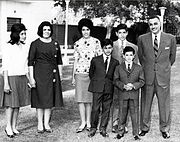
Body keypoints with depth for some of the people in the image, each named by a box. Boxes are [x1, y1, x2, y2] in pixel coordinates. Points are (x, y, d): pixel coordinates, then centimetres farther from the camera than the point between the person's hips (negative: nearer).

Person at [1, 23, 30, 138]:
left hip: (23, 78, 5)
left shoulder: (25, 47, 9)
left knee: (18, 104, 8)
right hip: (12, 78, -5)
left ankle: (14, 126, 18)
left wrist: (28, 80, 13)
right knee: (11, 103, -1)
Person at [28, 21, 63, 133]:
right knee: (40, 98, 1)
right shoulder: (35, 44, -1)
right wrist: (31, 78, -10)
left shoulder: (55, 44, 10)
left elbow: (59, 61, 13)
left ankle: (46, 123, 15)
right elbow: (30, 62, -4)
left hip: (52, 74, 4)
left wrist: (60, 75, 8)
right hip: (39, 74, -3)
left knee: (50, 98, 5)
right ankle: (40, 124, 12)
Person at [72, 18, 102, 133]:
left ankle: (89, 122, 13)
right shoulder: (77, 44, 9)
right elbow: (76, 61, 13)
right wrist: (73, 76, 11)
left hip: (93, 73, -1)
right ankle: (83, 122, 9)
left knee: (90, 98, 2)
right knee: (80, 98, 0)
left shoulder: (96, 42, 4)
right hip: (80, 73, 2)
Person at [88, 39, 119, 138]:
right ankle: (93, 128, 11)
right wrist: (95, 82, 11)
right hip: (97, 88, -1)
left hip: (109, 89, 2)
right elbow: (91, 73, 15)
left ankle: (103, 129, 17)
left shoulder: (115, 62, 8)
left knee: (106, 109, 5)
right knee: (95, 109, -3)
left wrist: (110, 84, 7)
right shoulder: (95, 60, 6)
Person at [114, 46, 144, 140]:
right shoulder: (118, 68, 4)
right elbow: (116, 80, 2)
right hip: (123, 94, 0)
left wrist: (134, 85, -14)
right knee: (122, 114, 9)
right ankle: (120, 132, 23)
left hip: (134, 95, 0)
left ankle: (136, 134, 13)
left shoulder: (138, 68, 4)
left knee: (135, 114, 3)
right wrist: (123, 86, -14)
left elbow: (142, 81, 3)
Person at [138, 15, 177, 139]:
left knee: (164, 104, 6)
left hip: (163, 77, 0)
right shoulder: (142, 39, 1)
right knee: (146, 103, 7)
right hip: (147, 76, 1)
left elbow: (172, 57, 13)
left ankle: (165, 129, 22)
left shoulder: (170, 38, 1)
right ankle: (145, 127, 22)